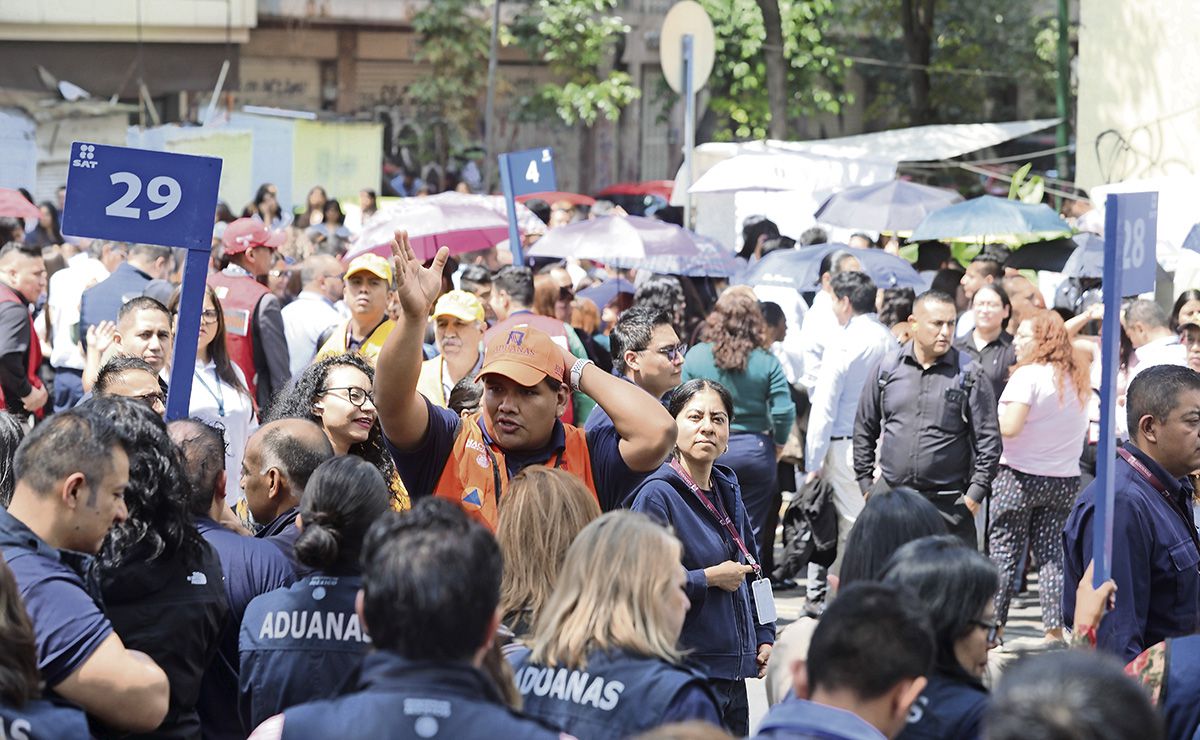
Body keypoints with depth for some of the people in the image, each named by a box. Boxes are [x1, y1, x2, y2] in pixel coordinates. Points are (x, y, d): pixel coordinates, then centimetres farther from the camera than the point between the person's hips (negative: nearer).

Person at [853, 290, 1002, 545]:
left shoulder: (969, 375, -1)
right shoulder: (886, 369, 6)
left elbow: (988, 439, -1)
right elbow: (864, 429, 13)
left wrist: (976, 492, -7)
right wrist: (866, 482, 9)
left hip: (948, 504, -2)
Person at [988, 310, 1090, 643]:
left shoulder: (1029, 375, -13)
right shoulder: (1078, 379, 9)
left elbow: (1009, 427, -20)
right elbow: (1084, 432, 17)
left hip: (1020, 475, -6)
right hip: (1064, 479, 6)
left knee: (1003, 553, 2)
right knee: (1051, 553, 9)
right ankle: (1054, 630, 6)